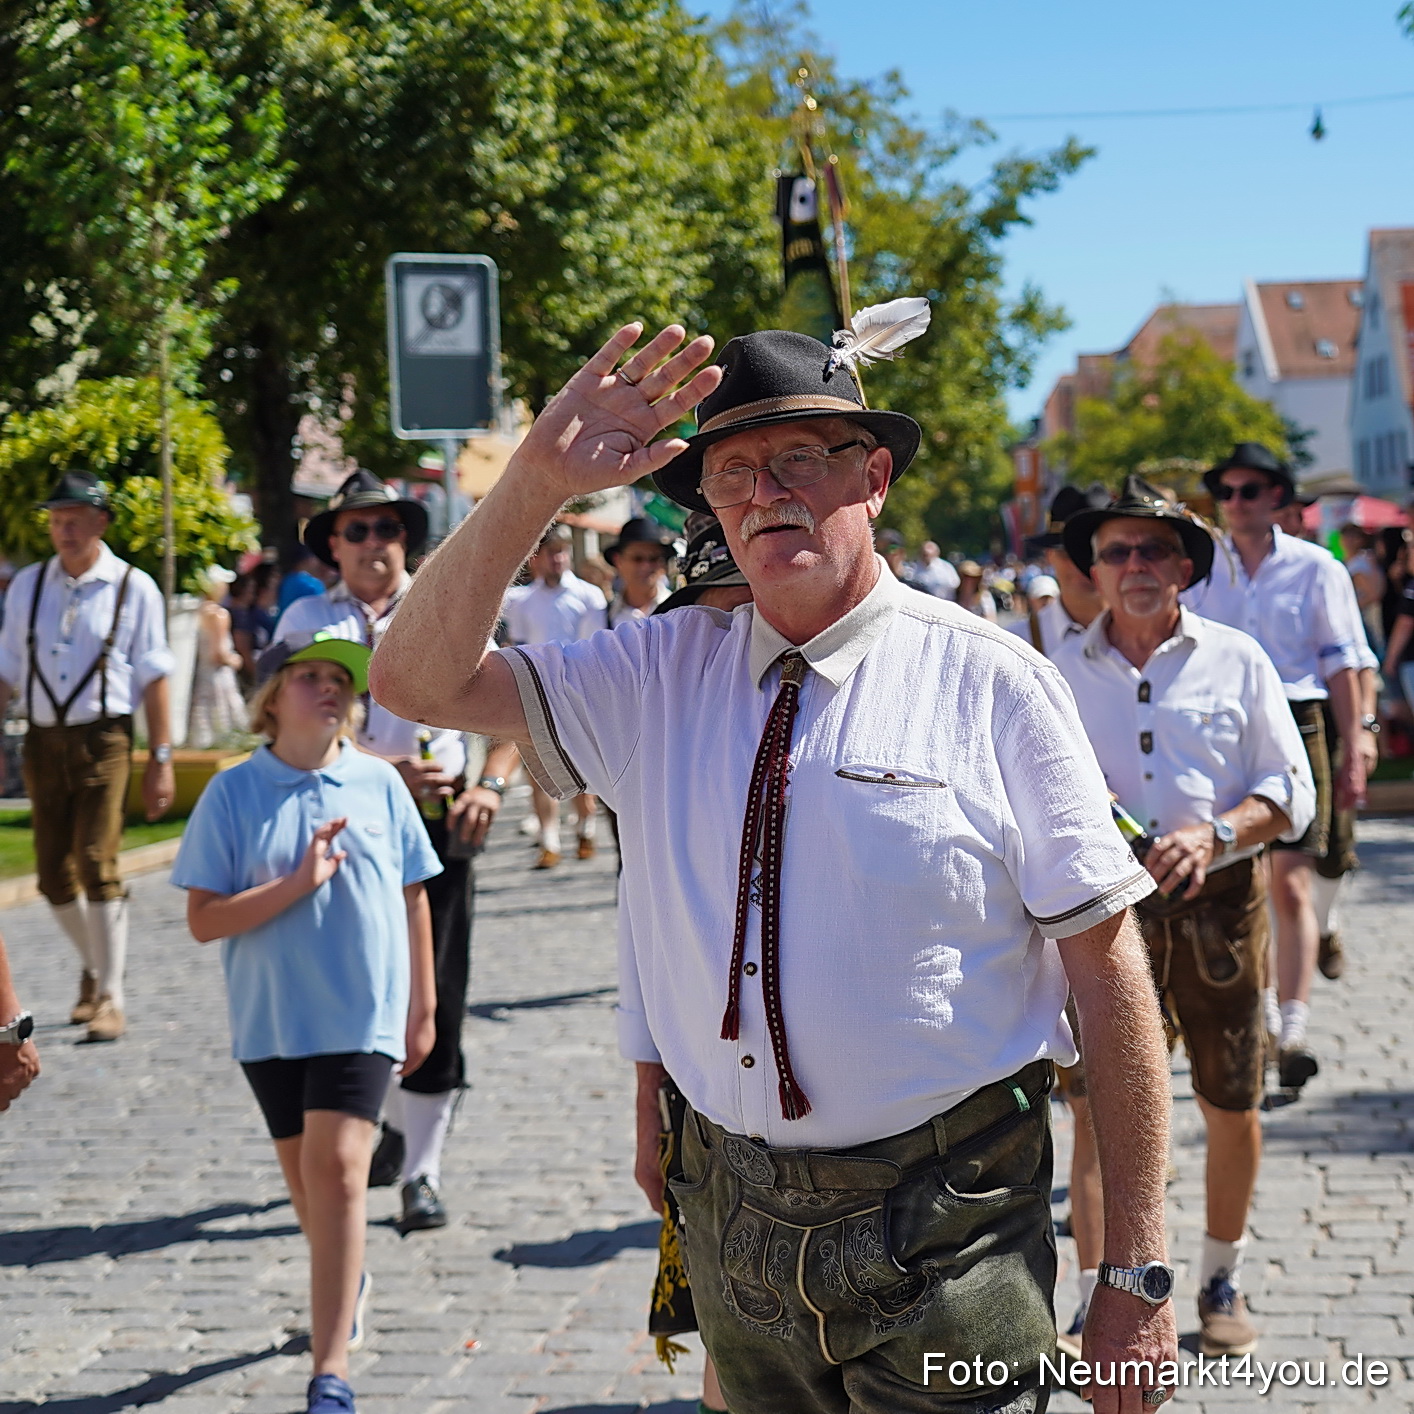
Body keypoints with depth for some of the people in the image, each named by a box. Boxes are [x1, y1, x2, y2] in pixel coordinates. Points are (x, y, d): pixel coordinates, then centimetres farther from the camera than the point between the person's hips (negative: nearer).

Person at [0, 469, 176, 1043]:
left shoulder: (133, 588, -1)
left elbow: (153, 678, -1)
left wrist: (161, 759, -4)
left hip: (102, 741, -4)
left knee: (98, 867, -11)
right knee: (53, 874, 9)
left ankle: (110, 996, -1)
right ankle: (93, 968, 32)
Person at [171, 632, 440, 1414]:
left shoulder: (379, 783, -2)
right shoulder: (234, 792, -5)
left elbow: (412, 897, 7)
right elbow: (203, 919, -7)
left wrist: (422, 1004, 8)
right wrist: (298, 884, -19)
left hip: (361, 1015, -2)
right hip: (271, 1018, 2)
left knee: (338, 1168, -12)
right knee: (302, 1171, 16)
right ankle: (345, 1286, 45)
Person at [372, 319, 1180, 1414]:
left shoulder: (993, 686, -8)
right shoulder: (664, 673, 3)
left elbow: (1112, 973, -8)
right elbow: (420, 680, -1)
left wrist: (1136, 1277, -10)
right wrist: (535, 484, -14)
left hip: (942, 1240, -4)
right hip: (734, 1223, 4)